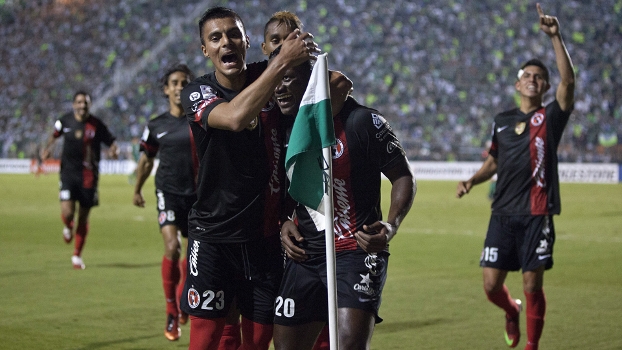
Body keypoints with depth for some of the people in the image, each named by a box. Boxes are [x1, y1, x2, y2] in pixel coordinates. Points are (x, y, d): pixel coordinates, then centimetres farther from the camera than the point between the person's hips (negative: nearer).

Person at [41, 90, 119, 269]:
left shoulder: (97, 124, -3)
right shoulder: (65, 121, 1)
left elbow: (112, 142, 3)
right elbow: (55, 135, 22)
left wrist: (114, 150, -19)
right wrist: (47, 148, 6)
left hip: (89, 176, 0)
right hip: (69, 173, 0)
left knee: (83, 217, 6)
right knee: (67, 212, -16)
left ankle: (77, 256, 23)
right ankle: (68, 227, 23)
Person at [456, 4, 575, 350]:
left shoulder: (550, 117, 1)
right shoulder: (502, 121, 13)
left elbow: (569, 80, -16)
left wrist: (556, 37, -24)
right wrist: (472, 181, 7)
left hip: (537, 214, -3)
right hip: (504, 214, 3)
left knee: (532, 285, -4)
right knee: (491, 284, 0)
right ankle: (512, 311, 34)